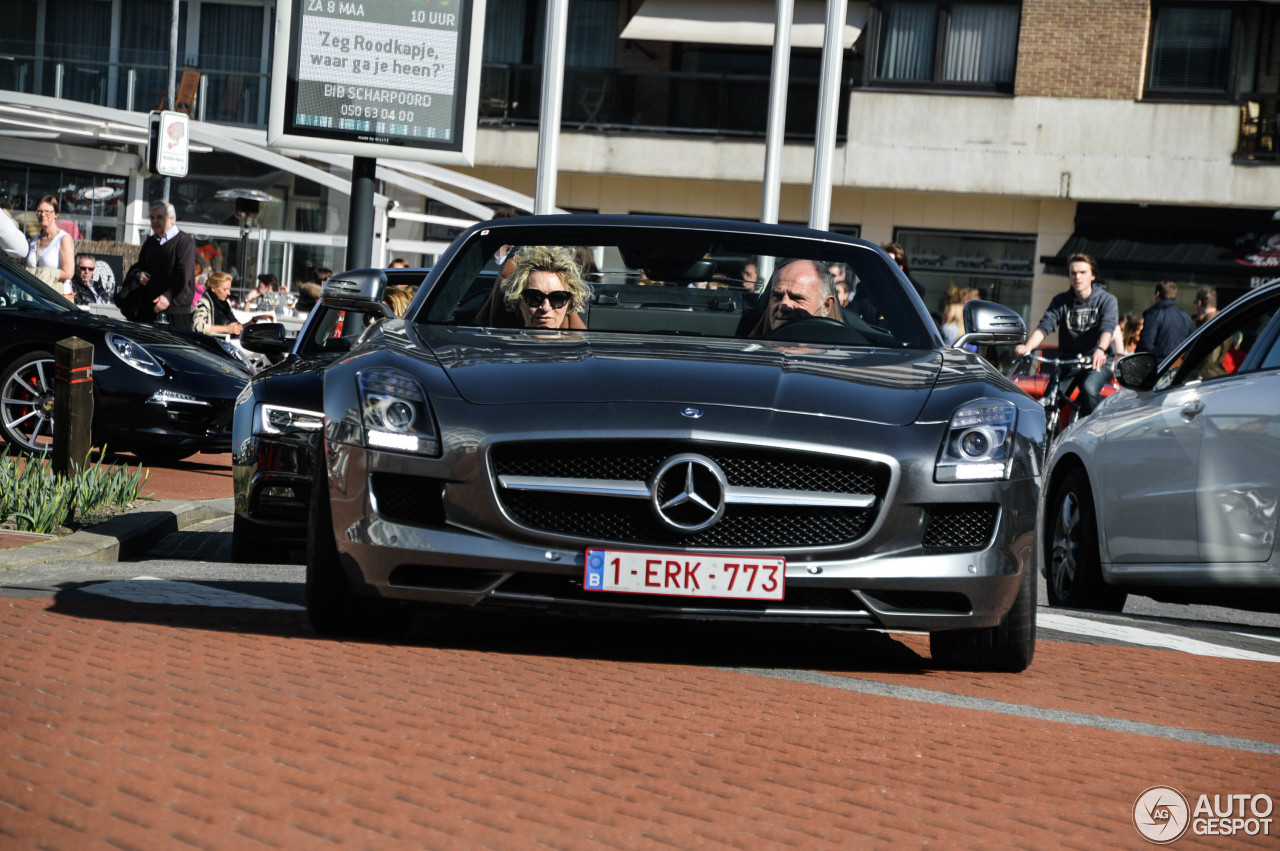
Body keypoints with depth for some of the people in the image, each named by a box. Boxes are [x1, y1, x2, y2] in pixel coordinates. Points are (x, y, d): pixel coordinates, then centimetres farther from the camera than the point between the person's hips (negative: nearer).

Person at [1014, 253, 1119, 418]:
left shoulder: (1107, 300, -2)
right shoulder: (1061, 301, 6)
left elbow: (1108, 327, -20)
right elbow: (1045, 326, -9)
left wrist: (1100, 350, -43)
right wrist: (1028, 346, -31)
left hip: (1097, 363, -3)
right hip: (1068, 362, 3)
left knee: (1089, 389, -32)